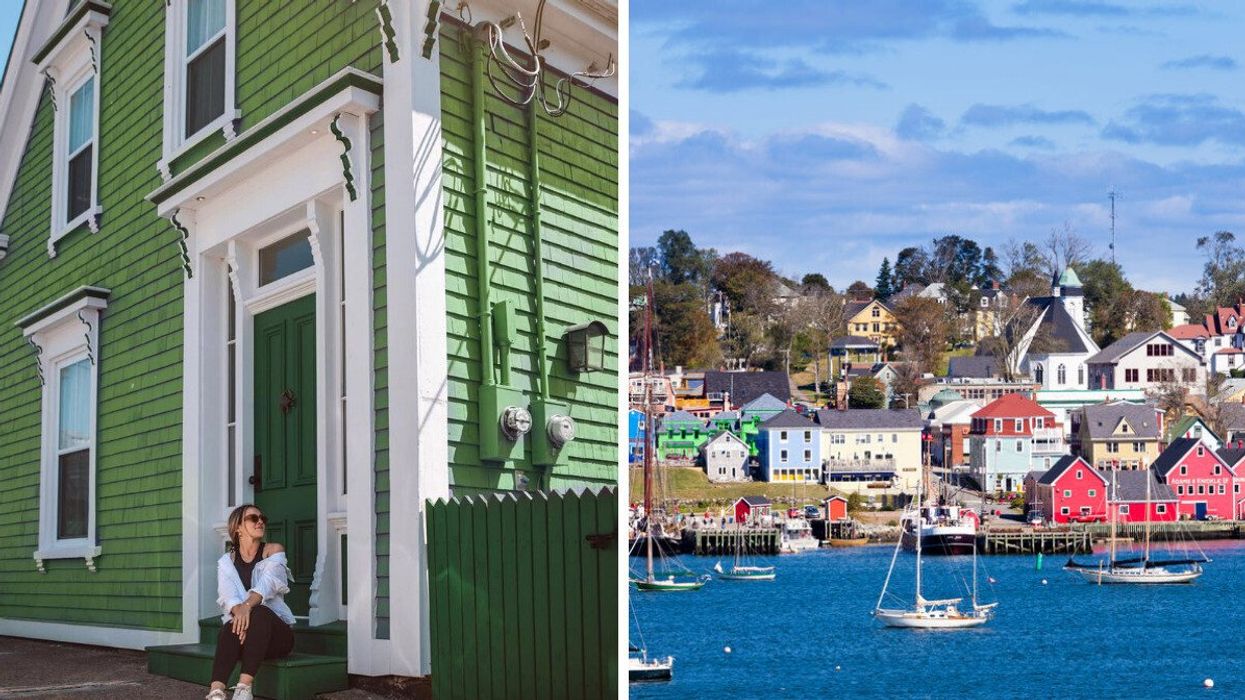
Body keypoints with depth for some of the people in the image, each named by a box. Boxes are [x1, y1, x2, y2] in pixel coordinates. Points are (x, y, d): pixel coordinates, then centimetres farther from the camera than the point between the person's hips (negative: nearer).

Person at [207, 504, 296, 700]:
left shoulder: (273, 550, 3)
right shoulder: (226, 561, 9)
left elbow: (268, 583, -16)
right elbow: (227, 595, -9)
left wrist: (247, 606, -37)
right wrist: (238, 610, -34)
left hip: (276, 631, -1)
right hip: (245, 635, 1)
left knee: (259, 612, -34)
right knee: (231, 626, -33)